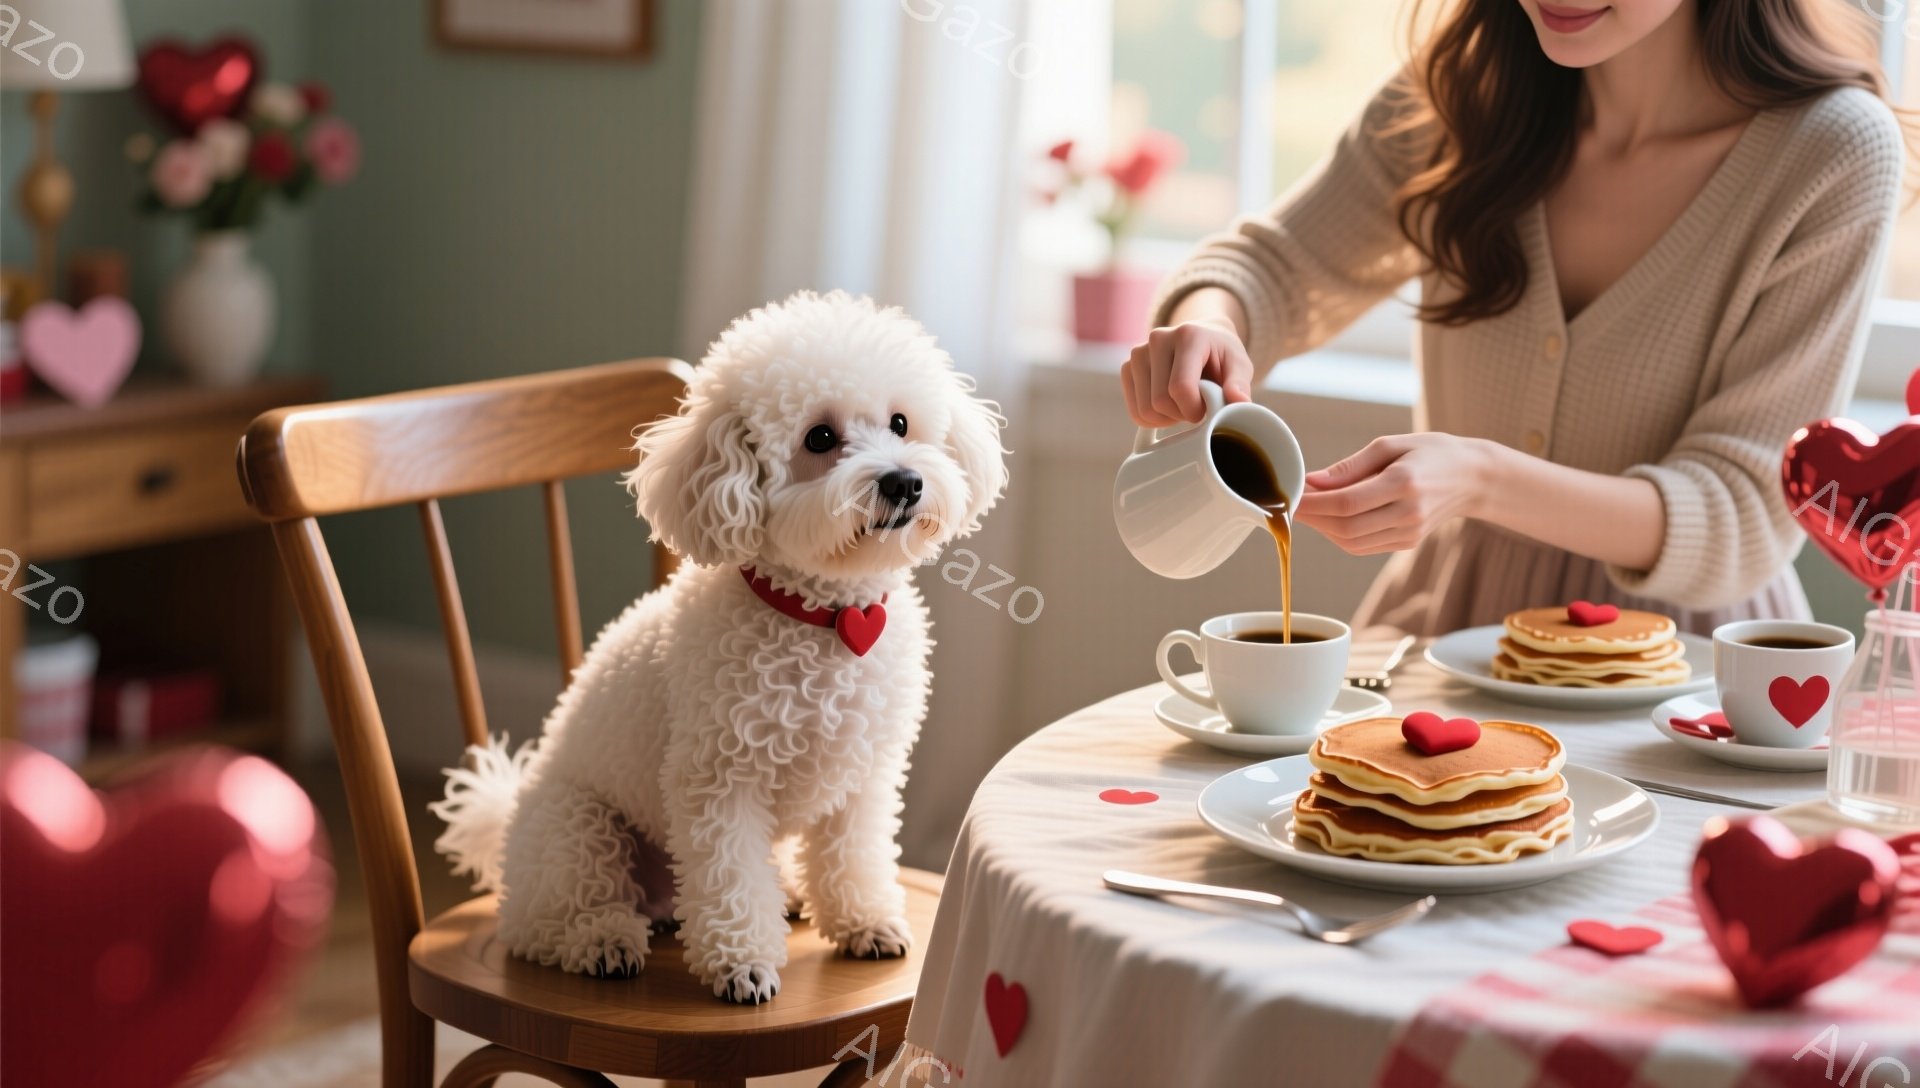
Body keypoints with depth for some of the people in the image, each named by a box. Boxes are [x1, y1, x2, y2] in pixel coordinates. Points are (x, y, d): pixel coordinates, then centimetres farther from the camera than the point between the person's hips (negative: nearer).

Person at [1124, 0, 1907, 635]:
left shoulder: (1837, 153, -11)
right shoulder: (1467, 87, -1)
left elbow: (1742, 522, -13)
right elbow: (1278, 264, 9)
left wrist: (1480, 481, -30)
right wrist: (1206, 325, -17)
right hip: (1441, 629, 3)